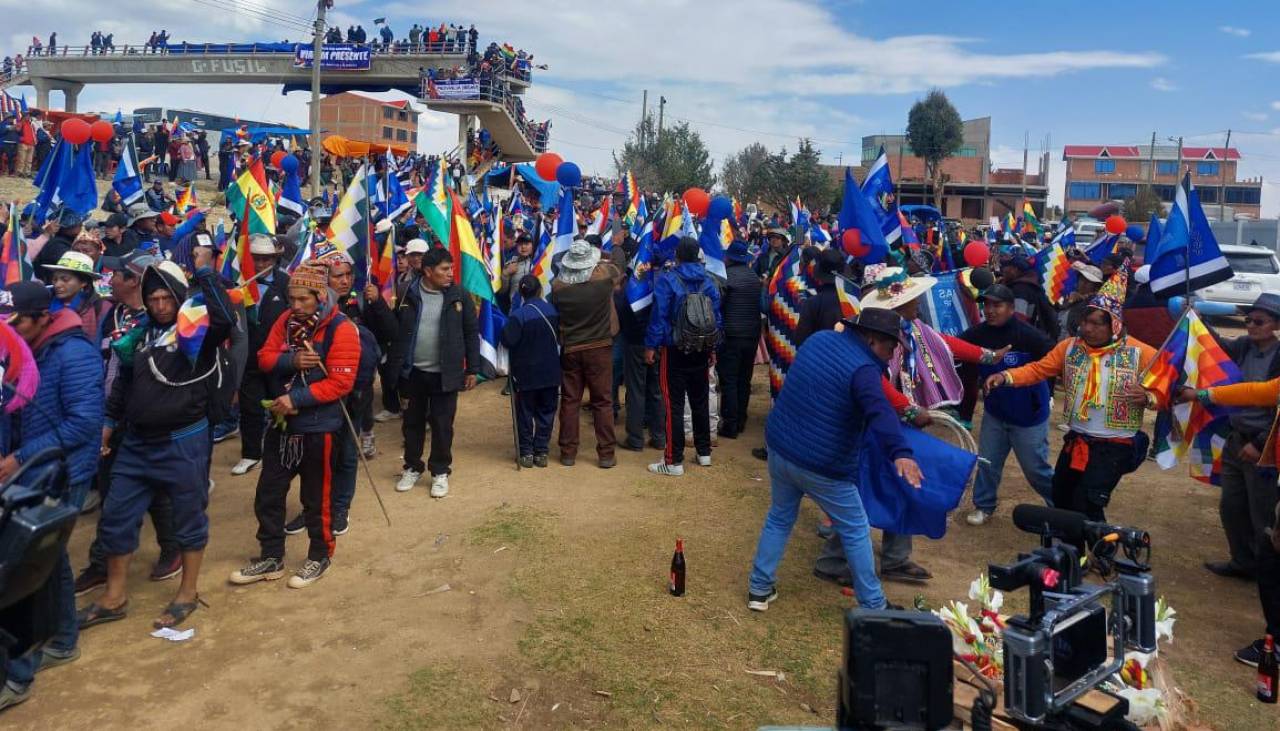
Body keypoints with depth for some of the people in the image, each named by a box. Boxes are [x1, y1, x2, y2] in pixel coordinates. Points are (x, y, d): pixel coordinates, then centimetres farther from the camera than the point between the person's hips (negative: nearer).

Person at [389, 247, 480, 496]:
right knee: (412, 422, 14)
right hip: (413, 372, 1)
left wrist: (472, 369, -1)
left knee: (442, 425, 6)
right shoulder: (408, 294, -4)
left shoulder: (458, 296, -4)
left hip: (445, 374, -1)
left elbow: (472, 334, 0)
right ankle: (412, 467, 31)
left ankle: (440, 471, 21)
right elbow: (395, 331, 1)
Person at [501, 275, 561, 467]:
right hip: (550, 373, 3)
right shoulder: (553, 310, -3)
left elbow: (508, 341, -20)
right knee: (546, 412, 11)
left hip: (526, 374, -3)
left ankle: (526, 452, 11)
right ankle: (541, 452, 13)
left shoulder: (518, 315, -17)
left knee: (525, 413, 9)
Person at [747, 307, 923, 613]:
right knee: (856, 532, 11)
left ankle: (760, 589, 29)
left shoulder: (819, 339, 4)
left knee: (779, 518, 25)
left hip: (779, 448, 7)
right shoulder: (863, 368, -20)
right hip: (822, 466, -7)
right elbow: (879, 411, -39)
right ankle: (873, 607, 21)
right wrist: (900, 453, -52)